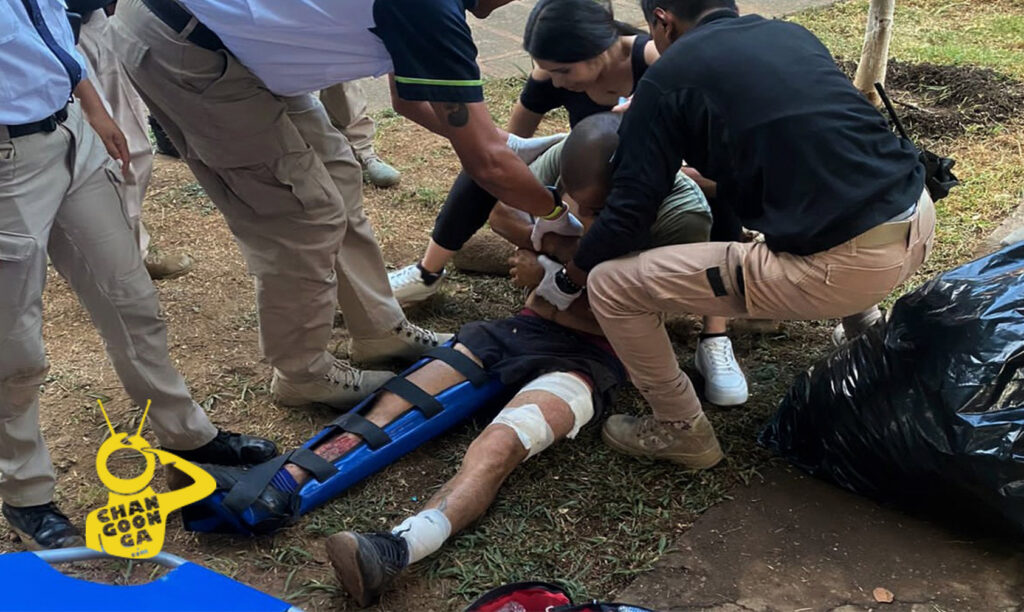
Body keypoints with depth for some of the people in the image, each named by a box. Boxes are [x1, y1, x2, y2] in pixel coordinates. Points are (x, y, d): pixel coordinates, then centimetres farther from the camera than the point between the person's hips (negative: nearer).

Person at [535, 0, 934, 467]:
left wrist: (566, 281, 19)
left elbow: (628, 214, 2)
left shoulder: (668, 76, 1)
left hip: (841, 266, -8)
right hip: (919, 222, 8)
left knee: (611, 285, 3)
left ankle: (681, 430, 20)